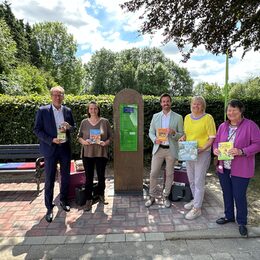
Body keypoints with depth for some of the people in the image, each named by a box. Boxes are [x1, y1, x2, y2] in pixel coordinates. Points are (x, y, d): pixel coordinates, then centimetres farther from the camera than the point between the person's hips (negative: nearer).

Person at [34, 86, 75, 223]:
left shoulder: (68, 111, 5)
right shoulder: (43, 110, -5)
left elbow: (73, 127, 13)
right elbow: (37, 129, -5)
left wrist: (69, 127, -10)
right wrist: (51, 140, -17)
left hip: (65, 148, 4)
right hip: (50, 149, -3)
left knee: (65, 177, 14)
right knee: (49, 180, 4)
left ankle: (63, 200, 34)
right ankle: (49, 207, 19)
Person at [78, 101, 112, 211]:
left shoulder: (105, 122, 1)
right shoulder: (84, 122, 5)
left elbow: (110, 136, 3)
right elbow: (79, 136, 9)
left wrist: (105, 142, -16)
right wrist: (83, 141, -11)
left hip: (101, 153, 0)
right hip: (87, 153, 1)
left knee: (101, 176, 9)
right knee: (89, 177, 6)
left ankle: (100, 194, 35)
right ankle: (89, 199, 22)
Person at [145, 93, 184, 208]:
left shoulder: (178, 117, 1)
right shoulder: (155, 116, 7)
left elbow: (182, 134, 2)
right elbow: (151, 132, 8)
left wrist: (173, 132, -18)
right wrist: (155, 139, -12)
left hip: (171, 150, -1)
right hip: (158, 148, 1)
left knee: (169, 174, 9)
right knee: (153, 173, 3)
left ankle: (166, 196, 27)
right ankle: (152, 197, 19)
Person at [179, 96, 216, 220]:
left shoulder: (208, 118, -10)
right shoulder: (187, 117, 7)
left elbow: (212, 138, -11)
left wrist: (202, 149, -23)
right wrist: (183, 138, -3)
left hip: (202, 153, -6)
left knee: (199, 181, 0)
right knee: (191, 180, 18)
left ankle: (197, 208, 13)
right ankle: (196, 200, 38)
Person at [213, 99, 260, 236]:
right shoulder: (223, 126, 8)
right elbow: (216, 141, 14)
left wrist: (241, 151, -24)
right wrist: (215, 149, -7)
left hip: (240, 170, -5)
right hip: (223, 167, 5)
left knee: (239, 196, 4)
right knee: (227, 194, 17)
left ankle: (242, 222, 26)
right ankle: (229, 216, 38)